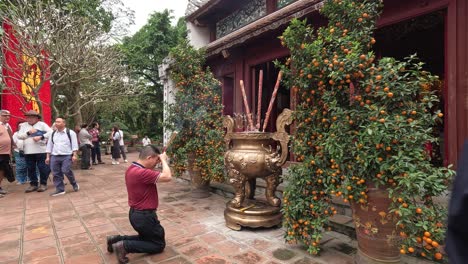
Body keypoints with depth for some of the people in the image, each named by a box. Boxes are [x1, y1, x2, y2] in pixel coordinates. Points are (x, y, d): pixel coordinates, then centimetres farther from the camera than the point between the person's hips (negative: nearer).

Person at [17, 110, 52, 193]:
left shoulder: (42, 124, 2)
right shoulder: (24, 125, 13)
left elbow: (51, 132, -9)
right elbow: (19, 136, 6)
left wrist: (41, 137, -18)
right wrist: (28, 132, -9)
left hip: (41, 150, -4)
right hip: (28, 152, 4)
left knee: (42, 168, 0)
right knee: (30, 169, 10)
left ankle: (43, 184, 10)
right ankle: (33, 184, 20)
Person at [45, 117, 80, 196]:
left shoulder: (70, 133, -1)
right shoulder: (53, 134, 13)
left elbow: (74, 145, -4)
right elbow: (49, 146, 17)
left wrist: (74, 155, -11)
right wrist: (48, 157, 12)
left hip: (67, 156, -5)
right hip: (54, 156, 5)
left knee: (66, 171, -15)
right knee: (56, 173, 3)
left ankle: (74, 183, 10)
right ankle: (60, 189, 12)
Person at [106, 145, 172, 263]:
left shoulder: (132, 169, 2)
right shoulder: (141, 172, -30)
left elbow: (149, 173, 17)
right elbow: (167, 177, -33)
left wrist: (160, 161, 3)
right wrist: (163, 159, -18)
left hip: (135, 213, 10)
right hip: (144, 216, -10)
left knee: (147, 238, 28)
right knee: (159, 244, 9)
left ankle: (116, 239, 17)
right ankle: (125, 246, -3)